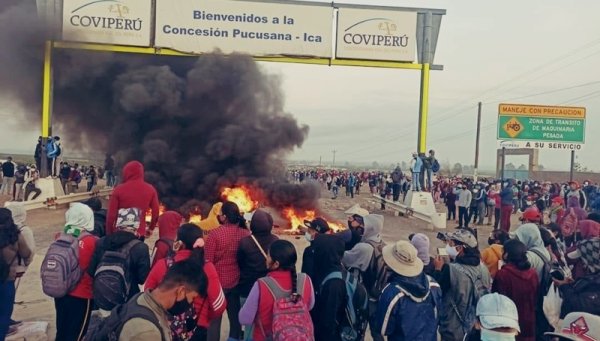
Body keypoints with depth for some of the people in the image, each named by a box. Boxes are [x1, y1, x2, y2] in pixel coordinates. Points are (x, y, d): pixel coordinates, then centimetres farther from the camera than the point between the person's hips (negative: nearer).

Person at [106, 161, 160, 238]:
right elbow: (155, 212, 3)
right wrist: (150, 229, 18)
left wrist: (109, 234, 7)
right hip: (140, 233, 1)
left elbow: (111, 214, -6)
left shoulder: (119, 190, -9)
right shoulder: (150, 189, -3)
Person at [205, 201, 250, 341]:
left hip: (218, 281, -3)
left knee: (214, 318, 8)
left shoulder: (215, 234, -16)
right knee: (235, 317, 15)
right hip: (237, 282, 4)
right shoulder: (246, 233, -5)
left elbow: (208, 261, -11)